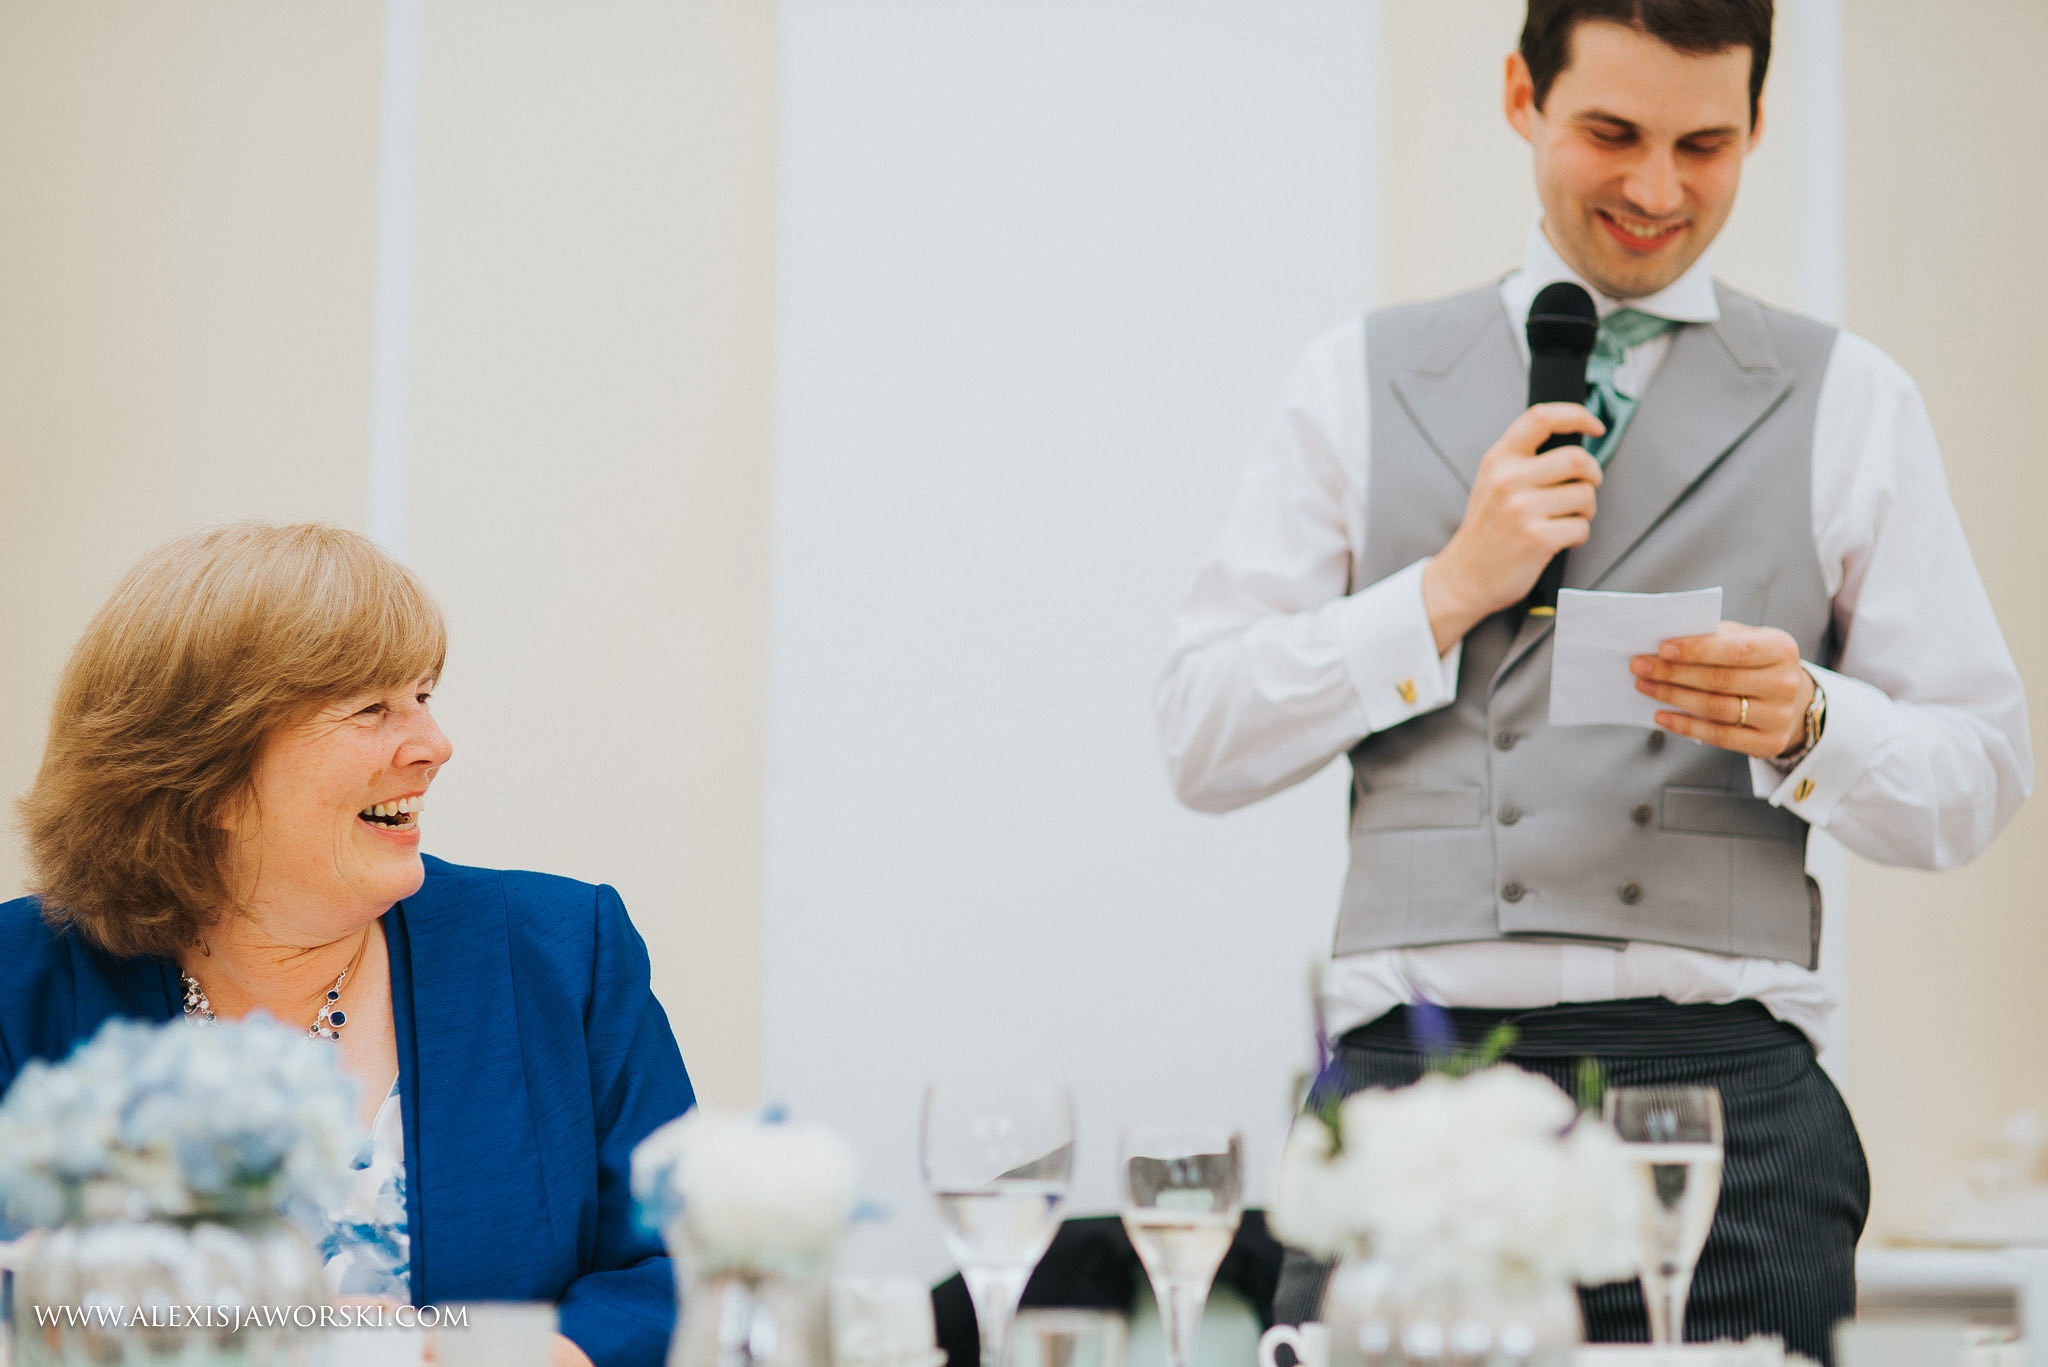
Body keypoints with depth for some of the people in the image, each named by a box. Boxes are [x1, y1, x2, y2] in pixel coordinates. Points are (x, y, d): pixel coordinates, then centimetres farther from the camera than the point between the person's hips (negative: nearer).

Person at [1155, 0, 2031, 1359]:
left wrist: (1807, 724, -12)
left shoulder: (1850, 404, 11)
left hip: (1728, 1093, 0)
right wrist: (1451, 590, -4)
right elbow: (1203, 739, 7)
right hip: (1412, 1079, 0)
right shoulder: (1364, 380, 13)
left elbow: (1980, 775, 9)